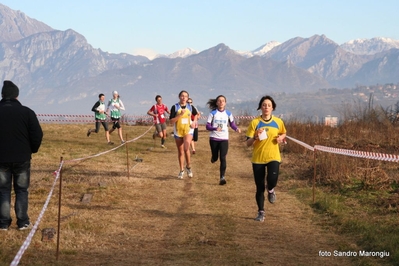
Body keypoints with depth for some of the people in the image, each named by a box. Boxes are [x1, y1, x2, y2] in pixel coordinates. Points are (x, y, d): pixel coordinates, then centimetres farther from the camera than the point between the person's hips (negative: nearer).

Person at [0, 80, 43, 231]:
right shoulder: (26, 112, -8)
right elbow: (37, 135, -7)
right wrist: (32, 150, 10)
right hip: (22, 158, -1)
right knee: (21, 191, 9)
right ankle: (23, 223, 8)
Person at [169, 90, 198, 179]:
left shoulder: (190, 107, 2)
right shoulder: (175, 107, -5)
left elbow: (196, 114, 21)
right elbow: (171, 120, -11)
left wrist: (194, 122, 4)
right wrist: (180, 115, -22)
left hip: (188, 130, 0)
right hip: (178, 131, 1)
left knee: (186, 148, -22)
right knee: (180, 151, 9)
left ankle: (188, 167, -1)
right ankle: (181, 171, 22)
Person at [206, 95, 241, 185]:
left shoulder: (228, 113, 3)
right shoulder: (213, 113, -3)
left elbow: (232, 124, 12)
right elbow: (208, 126, -5)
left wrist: (236, 128, -10)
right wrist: (215, 128, -25)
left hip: (224, 139, 0)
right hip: (214, 138, 0)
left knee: (223, 158, -12)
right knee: (215, 158, 10)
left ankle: (222, 178, -14)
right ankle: (213, 158, 49)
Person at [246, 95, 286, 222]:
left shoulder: (278, 122, 1)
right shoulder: (255, 122, -4)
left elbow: (283, 133, 22)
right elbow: (248, 143, -5)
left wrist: (281, 137, -1)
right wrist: (256, 137, -25)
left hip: (273, 157, 0)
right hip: (258, 158, 0)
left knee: (272, 179, -27)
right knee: (259, 187, 5)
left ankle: (270, 189, 11)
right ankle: (261, 212, 23)